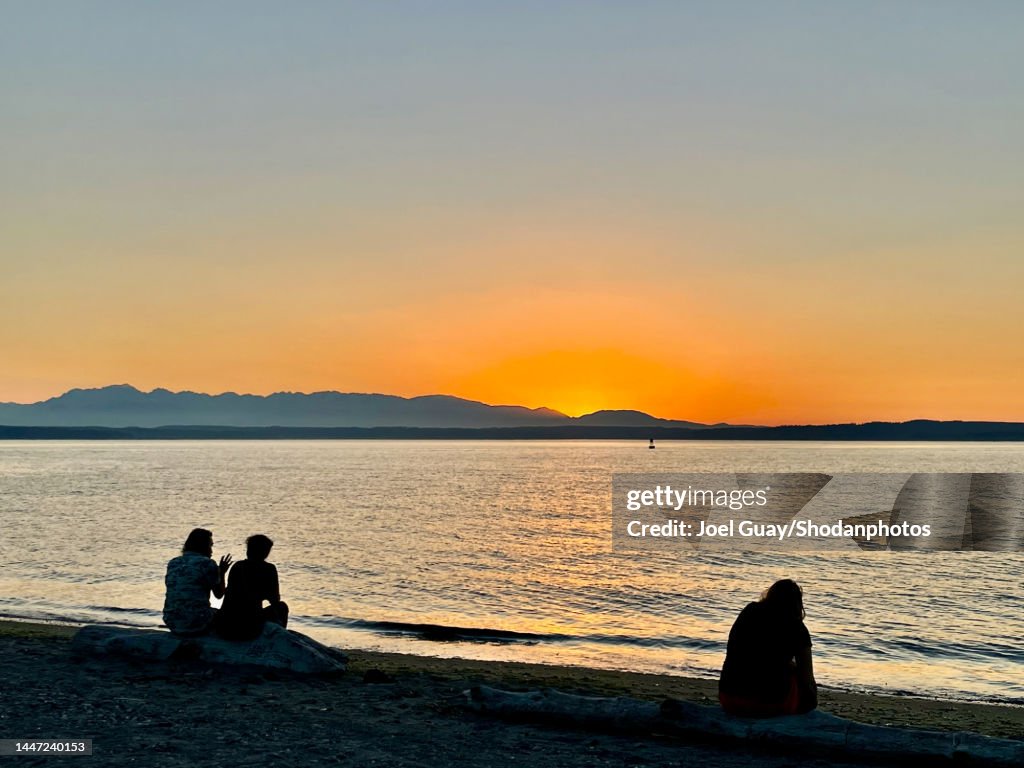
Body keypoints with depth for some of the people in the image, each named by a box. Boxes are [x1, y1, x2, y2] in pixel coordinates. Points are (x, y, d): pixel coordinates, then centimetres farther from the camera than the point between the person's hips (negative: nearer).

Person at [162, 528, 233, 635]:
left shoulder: (172, 563, 10)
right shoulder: (207, 563, -7)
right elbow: (219, 594, 1)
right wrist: (222, 573, 16)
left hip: (172, 623, 6)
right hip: (197, 624, -6)